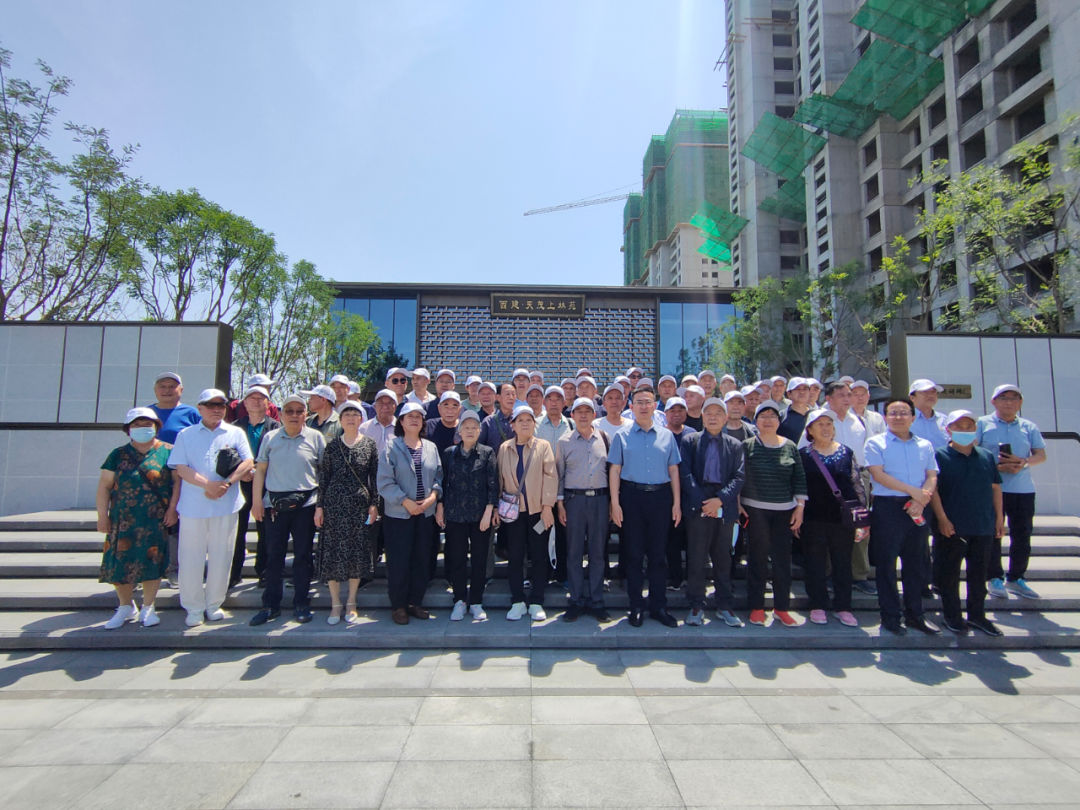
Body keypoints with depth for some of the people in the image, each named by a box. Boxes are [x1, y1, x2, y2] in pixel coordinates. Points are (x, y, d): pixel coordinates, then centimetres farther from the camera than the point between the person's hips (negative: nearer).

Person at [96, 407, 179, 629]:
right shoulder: (118, 455, 6)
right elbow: (104, 486, 6)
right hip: (123, 521, 2)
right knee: (119, 563, 5)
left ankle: (148, 608, 19)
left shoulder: (168, 452, 0)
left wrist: (172, 508, -9)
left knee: (151, 563, 1)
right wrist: (102, 516, 1)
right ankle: (126, 608, 25)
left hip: (156, 521, -2)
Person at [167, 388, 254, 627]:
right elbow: (181, 468, -2)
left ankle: (214, 604, 22)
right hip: (193, 506, 0)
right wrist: (207, 484, -16)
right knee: (191, 558, 4)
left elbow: (248, 462, 0)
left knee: (221, 558, 7)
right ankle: (194, 608, 19)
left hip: (227, 506, 1)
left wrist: (227, 483, -15)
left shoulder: (236, 433, 9)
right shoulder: (185, 435, 8)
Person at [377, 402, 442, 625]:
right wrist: (406, 501, -15)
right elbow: (385, 481, -10)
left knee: (422, 560, 10)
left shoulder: (431, 447, 8)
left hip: (426, 513, 4)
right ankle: (398, 605, 18)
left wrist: (433, 495, -9)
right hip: (398, 514, -4)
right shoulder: (392, 447, -5)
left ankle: (415, 602, 25)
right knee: (398, 561, 2)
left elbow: (439, 476, 8)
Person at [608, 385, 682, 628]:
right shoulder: (622, 436, 3)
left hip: (660, 496, 1)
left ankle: (658, 606, 19)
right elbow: (615, 470, 1)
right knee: (633, 553, 5)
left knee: (658, 553, 7)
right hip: (632, 496, -1)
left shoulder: (666, 435, 9)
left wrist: (677, 502, 4)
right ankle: (636, 606, 18)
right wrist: (615, 503, -6)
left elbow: (673, 470, 9)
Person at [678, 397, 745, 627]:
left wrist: (720, 499, -12)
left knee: (723, 559, 10)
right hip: (697, 507, -2)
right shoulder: (689, 441, 6)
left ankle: (724, 607, 22)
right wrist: (702, 502, -12)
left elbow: (739, 476, 2)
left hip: (725, 508, 2)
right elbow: (685, 473, -3)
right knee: (696, 559, 1)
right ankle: (696, 607, 13)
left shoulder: (735, 445, 11)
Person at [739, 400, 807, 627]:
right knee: (757, 558, 3)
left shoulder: (790, 447, 7)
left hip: (784, 511, 2)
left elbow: (800, 479, 8)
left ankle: (782, 608, 18)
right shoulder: (747, 446, 0)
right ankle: (756, 607, 15)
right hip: (755, 510, -2)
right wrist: (737, 504, -5)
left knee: (783, 558, 5)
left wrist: (800, 507, 3)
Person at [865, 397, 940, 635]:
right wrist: (913, 490, -14)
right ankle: (890, 616, 12)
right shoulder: (875, 443, 1)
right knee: (886, 564, 1)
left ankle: (914, 614, 24)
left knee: (916, 563, 11)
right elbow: (878, 474, -9)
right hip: (887, 507, -4)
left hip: (917, 509, 4)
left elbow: (932, 476, 4)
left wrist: (921, 501, -13)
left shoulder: (925, 445, 12)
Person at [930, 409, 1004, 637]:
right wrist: (942, 519, -14)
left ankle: (977, 615, 27)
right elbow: (932, 488, -10)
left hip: (983, 527, 5)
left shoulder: (987, 456, 9)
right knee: (949, 573, 5)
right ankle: (951, 616, 16)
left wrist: (999, 518, 10)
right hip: (951, 527, -5)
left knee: (979, 573, 14)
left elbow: (995, 488, 13)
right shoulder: (939, 455, -6)